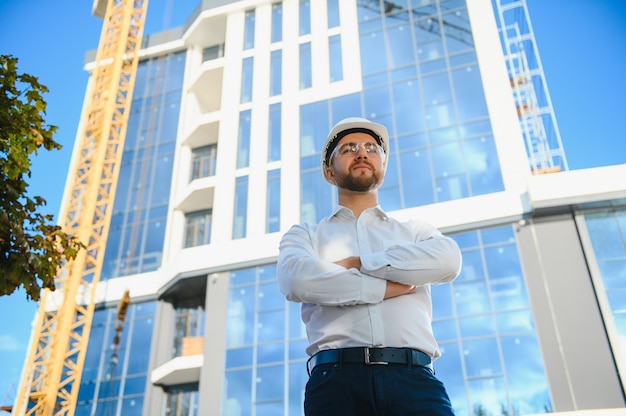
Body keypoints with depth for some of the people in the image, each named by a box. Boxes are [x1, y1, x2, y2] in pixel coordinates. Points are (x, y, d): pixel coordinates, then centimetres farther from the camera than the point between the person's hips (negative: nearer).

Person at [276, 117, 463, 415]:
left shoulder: (414, 231, 20)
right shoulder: (304, 235, 16)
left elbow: (448, 260, -2)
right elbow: (296, 280, -6)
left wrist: (356, 263, -4)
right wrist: (387, 287, -3)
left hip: (413, 378, 1)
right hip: (337, 378, -1)